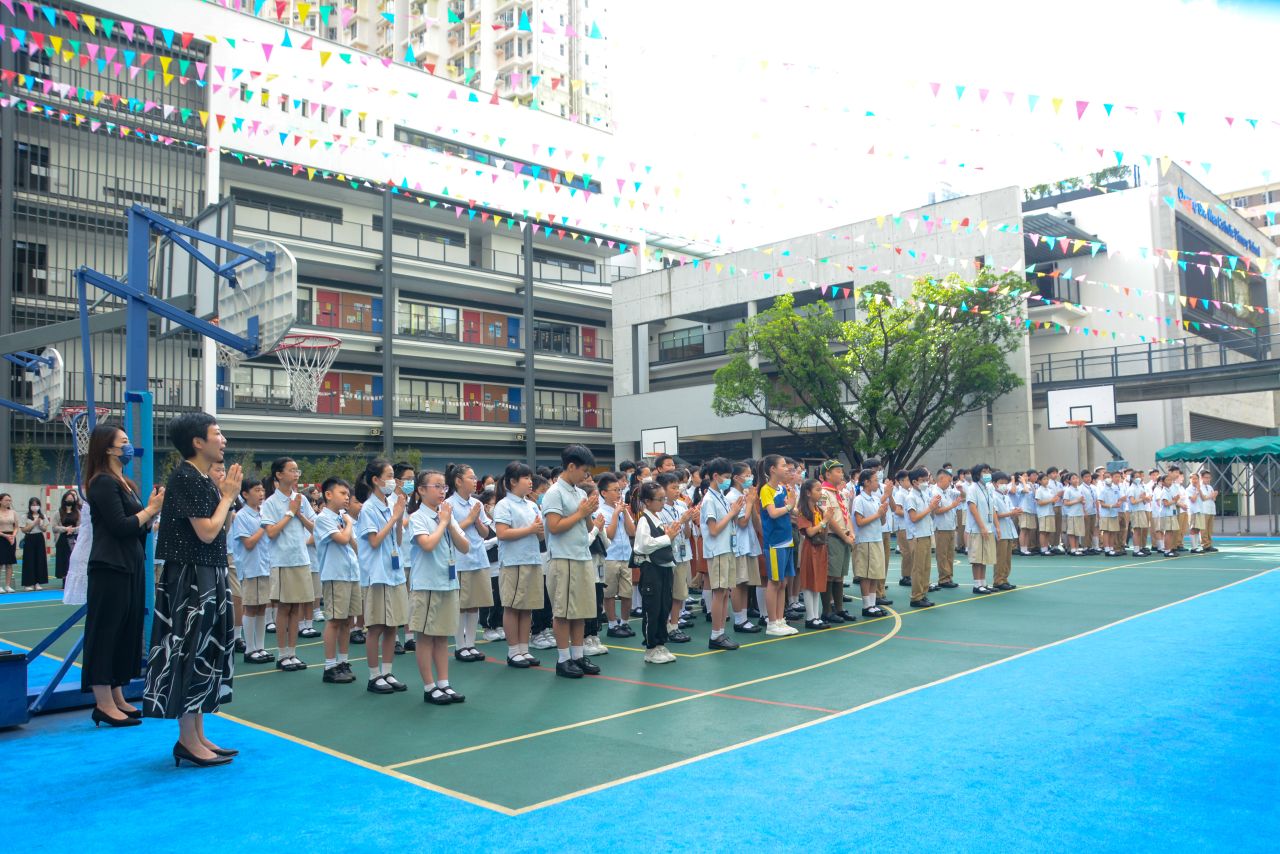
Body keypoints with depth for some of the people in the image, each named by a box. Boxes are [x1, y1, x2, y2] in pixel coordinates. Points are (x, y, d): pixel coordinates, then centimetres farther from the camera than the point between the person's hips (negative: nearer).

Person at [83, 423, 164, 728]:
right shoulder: (103, 483, -11)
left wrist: (153, 509, 0)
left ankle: (117, 698, 20)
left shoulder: (124, 483, 16)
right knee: (106, 633, -3)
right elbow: (120, 526, -19)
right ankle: (104, 705, 2)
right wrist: (151, 508, -10)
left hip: (130, 566, 9)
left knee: (126, 632, 12)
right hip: (111, 568, -9)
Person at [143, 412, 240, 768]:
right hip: (192, 578, -10)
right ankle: (188, 742, 6)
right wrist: (228, 496, -9)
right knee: (189, 652, -3)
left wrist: (225, 494, 7)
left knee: (203, 652, 13)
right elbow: (207, 532, -20)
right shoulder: (186, 477, -15)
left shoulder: (202, 478, 13)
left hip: (207, 577, 10)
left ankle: (198, 737, 21)